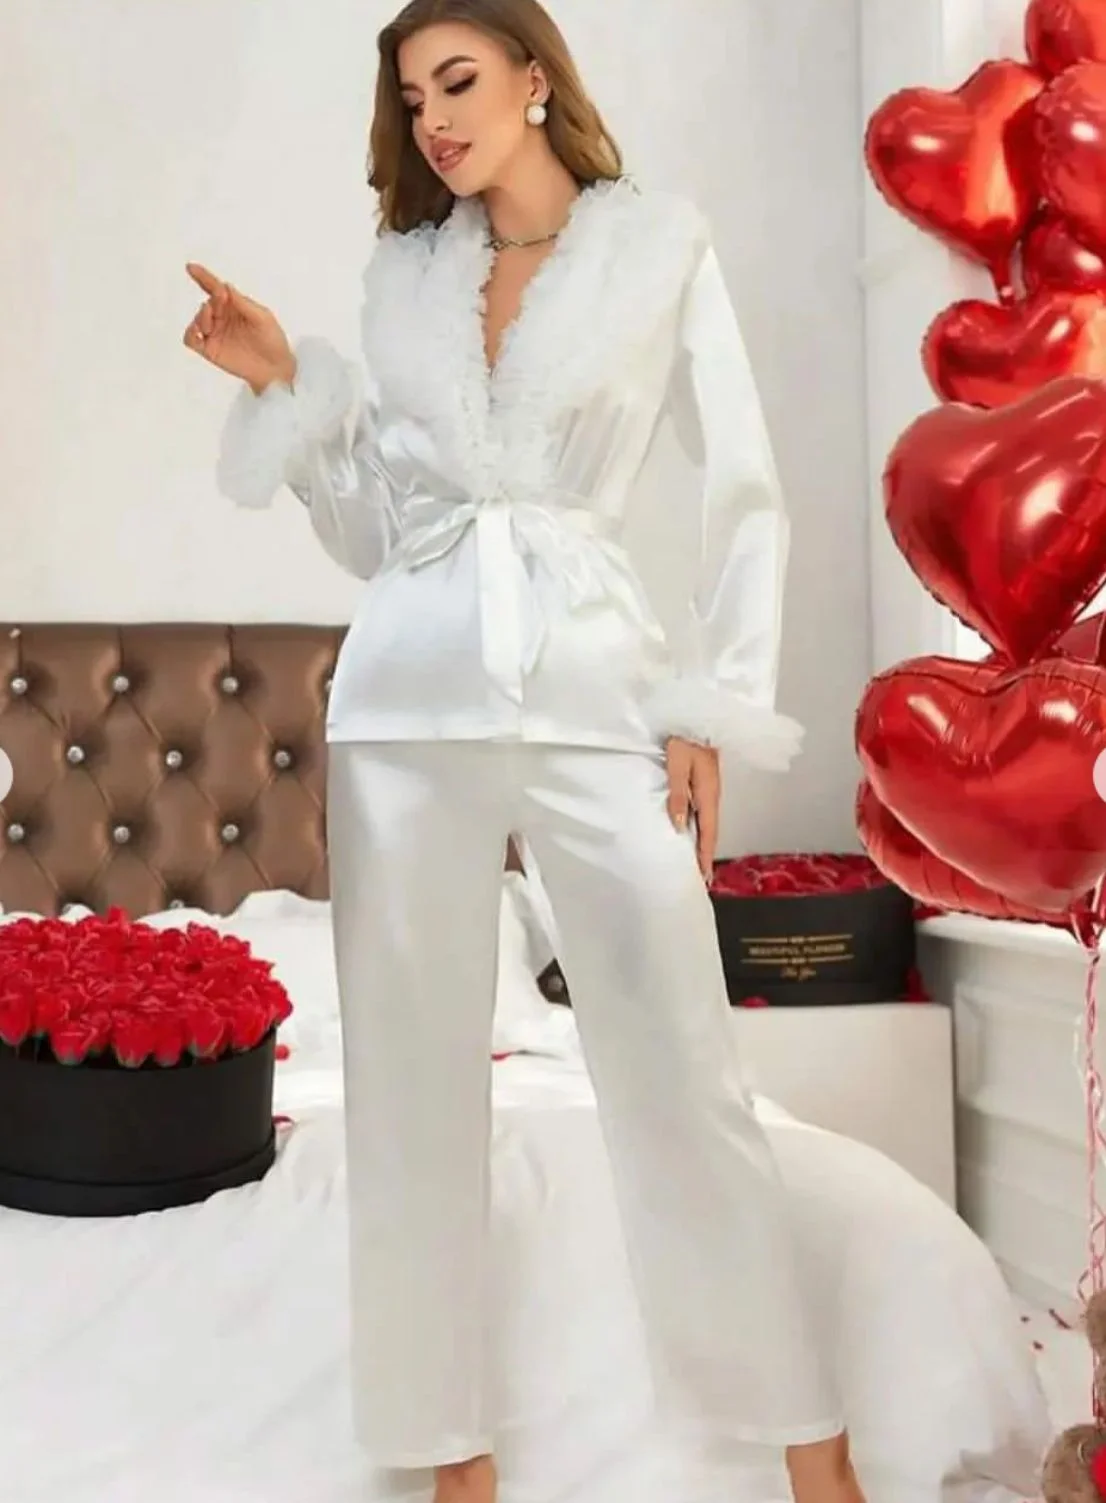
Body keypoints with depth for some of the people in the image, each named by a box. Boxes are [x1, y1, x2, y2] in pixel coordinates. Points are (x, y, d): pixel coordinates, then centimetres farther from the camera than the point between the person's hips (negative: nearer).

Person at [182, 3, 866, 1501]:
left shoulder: (661, 241, 6)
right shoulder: (402, 270, 15)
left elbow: (741, 494, 3)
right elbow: (370, 525, 16)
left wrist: (717, 707, -4)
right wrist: (286, 386, 4)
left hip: (595, 686, -3)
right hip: (407, 700, 4)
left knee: (683, 1076, -3)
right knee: (414, 1078, 5)